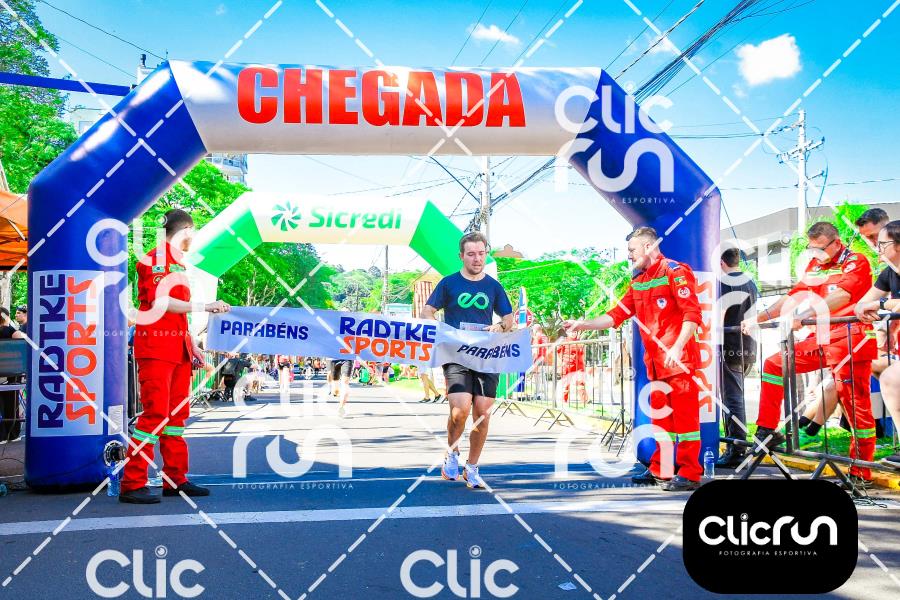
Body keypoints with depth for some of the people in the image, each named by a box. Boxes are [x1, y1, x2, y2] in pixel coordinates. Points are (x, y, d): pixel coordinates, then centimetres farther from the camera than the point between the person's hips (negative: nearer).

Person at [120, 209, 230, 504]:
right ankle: (132, 484, -8)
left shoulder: (179, 263, 20)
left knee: (177, 412, 10)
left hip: (178, 347, 9)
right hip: (156, 345, -9)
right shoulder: (156, 258, -8)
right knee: (155, 412, -12)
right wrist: (204, 306, -20)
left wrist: (192, 345, 22)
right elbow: (160, 302, -18)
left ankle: (176, 480, 18)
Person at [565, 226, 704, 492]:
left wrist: (677, 348, -23)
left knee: (684, 413, -5)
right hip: (655, 361, 8)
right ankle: (660, 470, 22)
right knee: (660, 415, 14)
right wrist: (583, 325, 5)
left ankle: (689, 474, 0)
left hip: (678, 358, -8)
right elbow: (617, 315, 14)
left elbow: (692, 313, -16)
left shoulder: (675, 271, -8)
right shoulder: (638, 281, 17)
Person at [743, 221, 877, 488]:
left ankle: (861, 473, 2)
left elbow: (839, 298, -22)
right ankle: (767, 432, 8)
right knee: (774, 364, 2)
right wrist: (758, 318, 3)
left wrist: (801, 318, -34)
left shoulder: (856, 262, -6)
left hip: (850, 340, -7)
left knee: (856, 405, -6)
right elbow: (794, 295, 13)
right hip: (822, 339, 7)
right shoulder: (815, 266, 16)